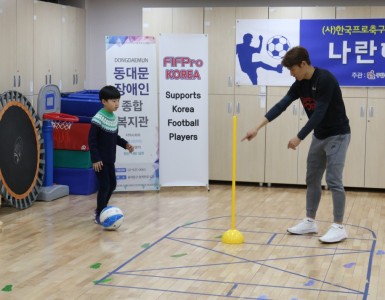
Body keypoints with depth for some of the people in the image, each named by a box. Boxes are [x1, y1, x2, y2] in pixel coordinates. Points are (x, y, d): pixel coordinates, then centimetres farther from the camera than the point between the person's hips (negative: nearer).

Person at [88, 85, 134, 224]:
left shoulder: (114, 117, 6)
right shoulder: (98, 119, -19)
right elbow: (92, 140, -18)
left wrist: (125, 144, 5)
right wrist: (95, 159, -20)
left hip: (110, 159, 8)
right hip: (100, 160, -8)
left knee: (112, 184, 15)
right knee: (104, 186, -4)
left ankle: (100, 209, 32)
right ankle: (99, 215, 10)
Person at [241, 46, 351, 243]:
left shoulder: (325, 79, -23)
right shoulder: (300, 84, 2)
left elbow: (319, 113, -26)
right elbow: (282, 105, -1)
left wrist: (299, 138, -24)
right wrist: (258, 127, -7)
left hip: (337, 135, -8)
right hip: (319, 136, 9)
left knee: (333, 180, -10)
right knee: (312, 179, 10)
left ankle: (339, 227, -4)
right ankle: (310, 222, 20)